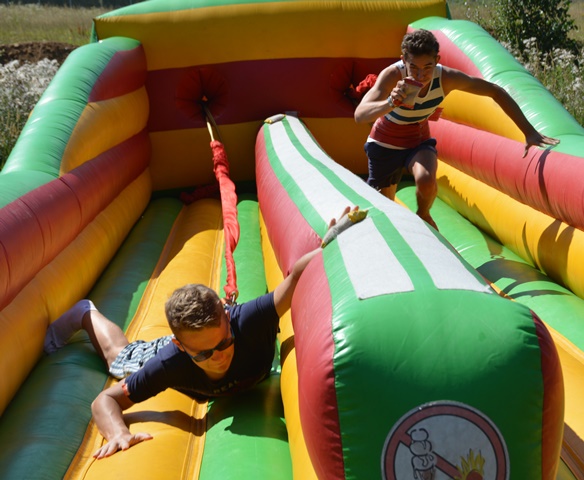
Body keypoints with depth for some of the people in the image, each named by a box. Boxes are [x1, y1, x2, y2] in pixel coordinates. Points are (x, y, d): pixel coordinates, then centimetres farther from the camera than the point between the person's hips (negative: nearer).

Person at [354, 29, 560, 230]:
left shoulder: (447, 78, -26)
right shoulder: (392, 75, -33)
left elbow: (496, 92, -15)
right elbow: (360, 116, -45)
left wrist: (529, 132, -18)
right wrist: (390, 103, -66)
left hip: (419, 141, 1)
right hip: (385, 143, -1)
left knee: (426, 180, -30)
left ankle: (423, 215, 4)